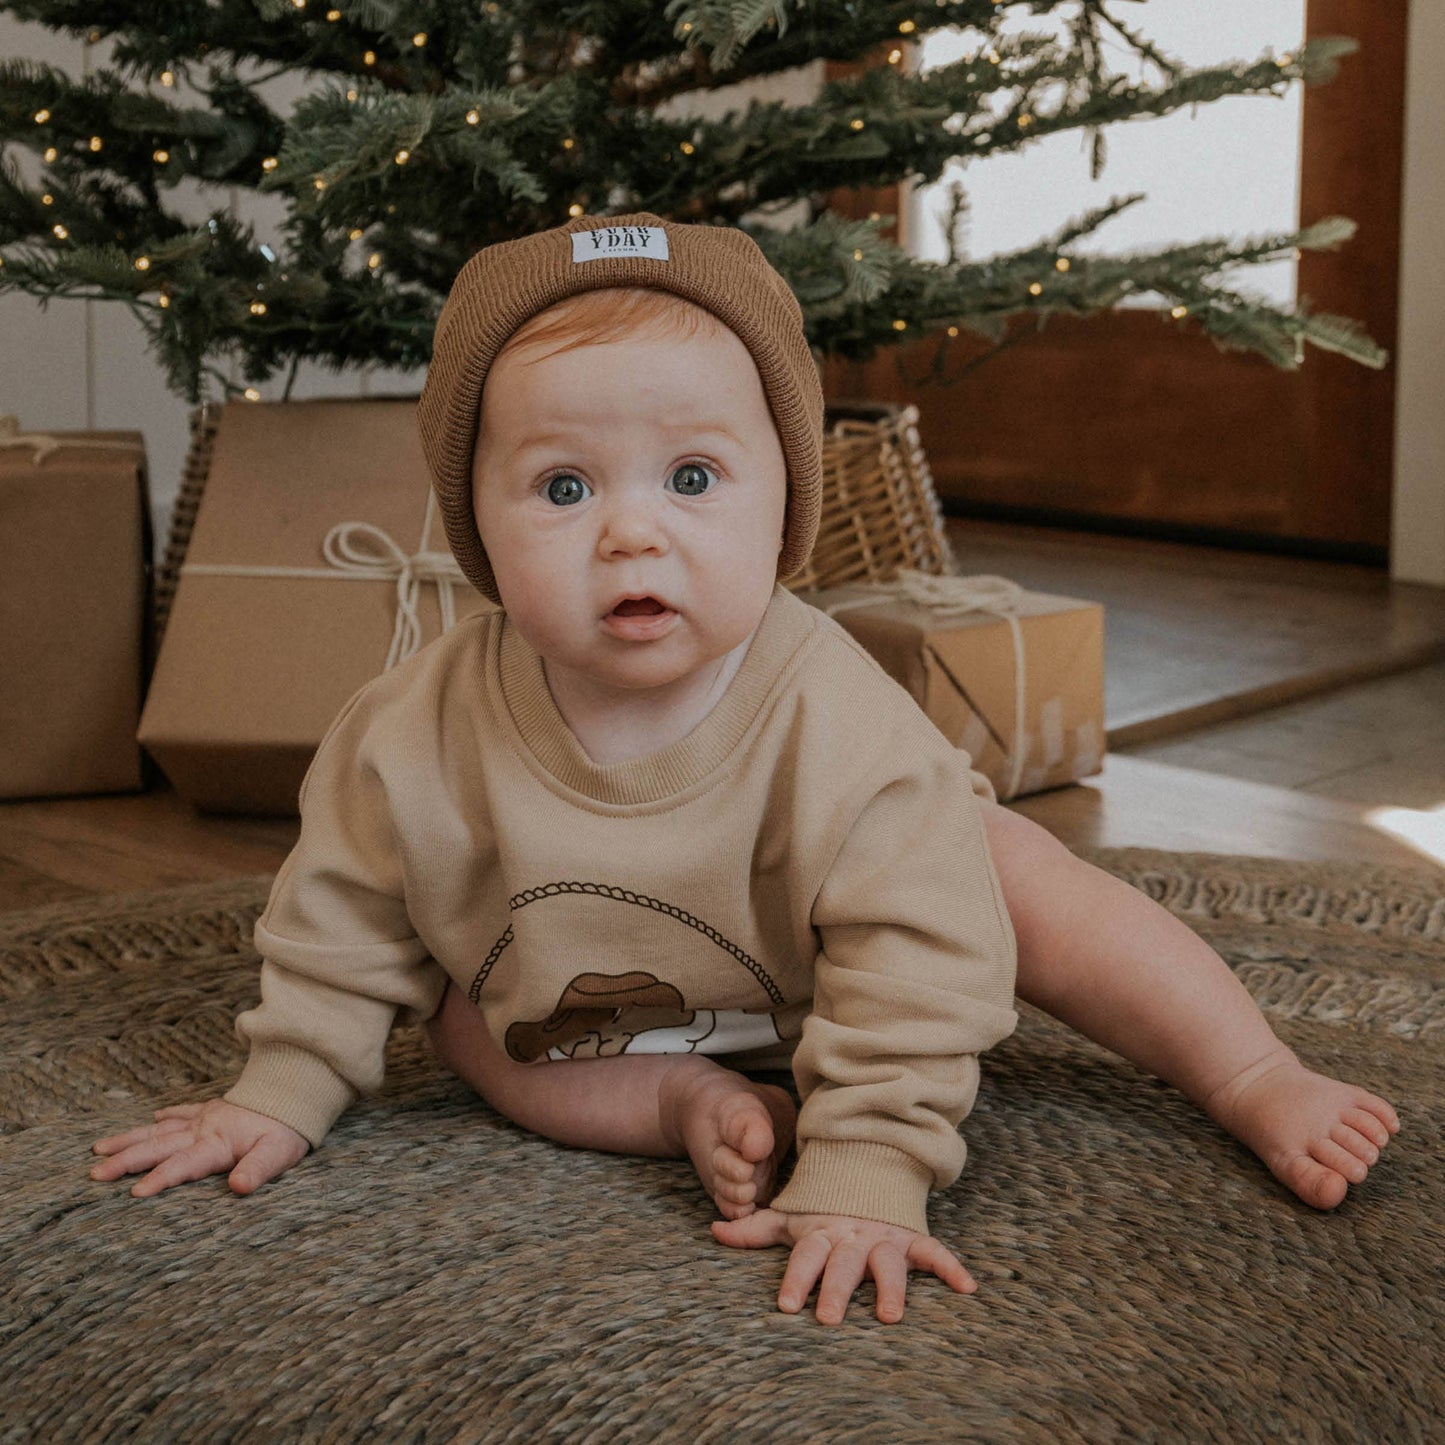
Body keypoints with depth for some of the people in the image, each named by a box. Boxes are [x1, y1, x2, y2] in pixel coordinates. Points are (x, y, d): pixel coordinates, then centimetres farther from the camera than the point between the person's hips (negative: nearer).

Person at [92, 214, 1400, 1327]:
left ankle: (1261, 1086, -2)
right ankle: (693, 1104, -15)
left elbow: (911, 959, -37)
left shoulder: (830, 717, -39)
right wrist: (280, 1098, -11)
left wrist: (863, 1181, -40)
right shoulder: (422, 739, -31)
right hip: (580, 995, 2)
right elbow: (348, 913, -14)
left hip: (813, 983, -2)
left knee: (1023, 878, -15)